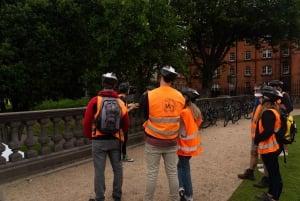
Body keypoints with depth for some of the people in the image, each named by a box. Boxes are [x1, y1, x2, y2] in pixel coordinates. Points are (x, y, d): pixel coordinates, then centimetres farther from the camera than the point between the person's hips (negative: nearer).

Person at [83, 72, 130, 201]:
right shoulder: (120, 102, 1)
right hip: (115, 140, 3)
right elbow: (126, 123, 5)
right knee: (117, 168, 15)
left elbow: (86, 122, -9)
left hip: (99, 140, -3)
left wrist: (89, 136, 7)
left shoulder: (95, 101, -8)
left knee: (99, 170, 5)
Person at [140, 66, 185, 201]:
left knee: (152, 174, 8)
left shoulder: (149, 95, -13)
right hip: (172, 141, 3)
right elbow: (180, 117, 8)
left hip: (153, 141, -3)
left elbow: (145, 116, -2)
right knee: (172, 173, 15)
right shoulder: (180, 97, -2)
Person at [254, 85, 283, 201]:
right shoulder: (274, 110, 8)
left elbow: (268, 131, -30)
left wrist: (257, 139, -15)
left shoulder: (268, 113, -24)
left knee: (274, 173, 2)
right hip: (272, 146, 10)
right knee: (273, 171, 18)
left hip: (268, 148, -10)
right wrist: (258, 138, 11)